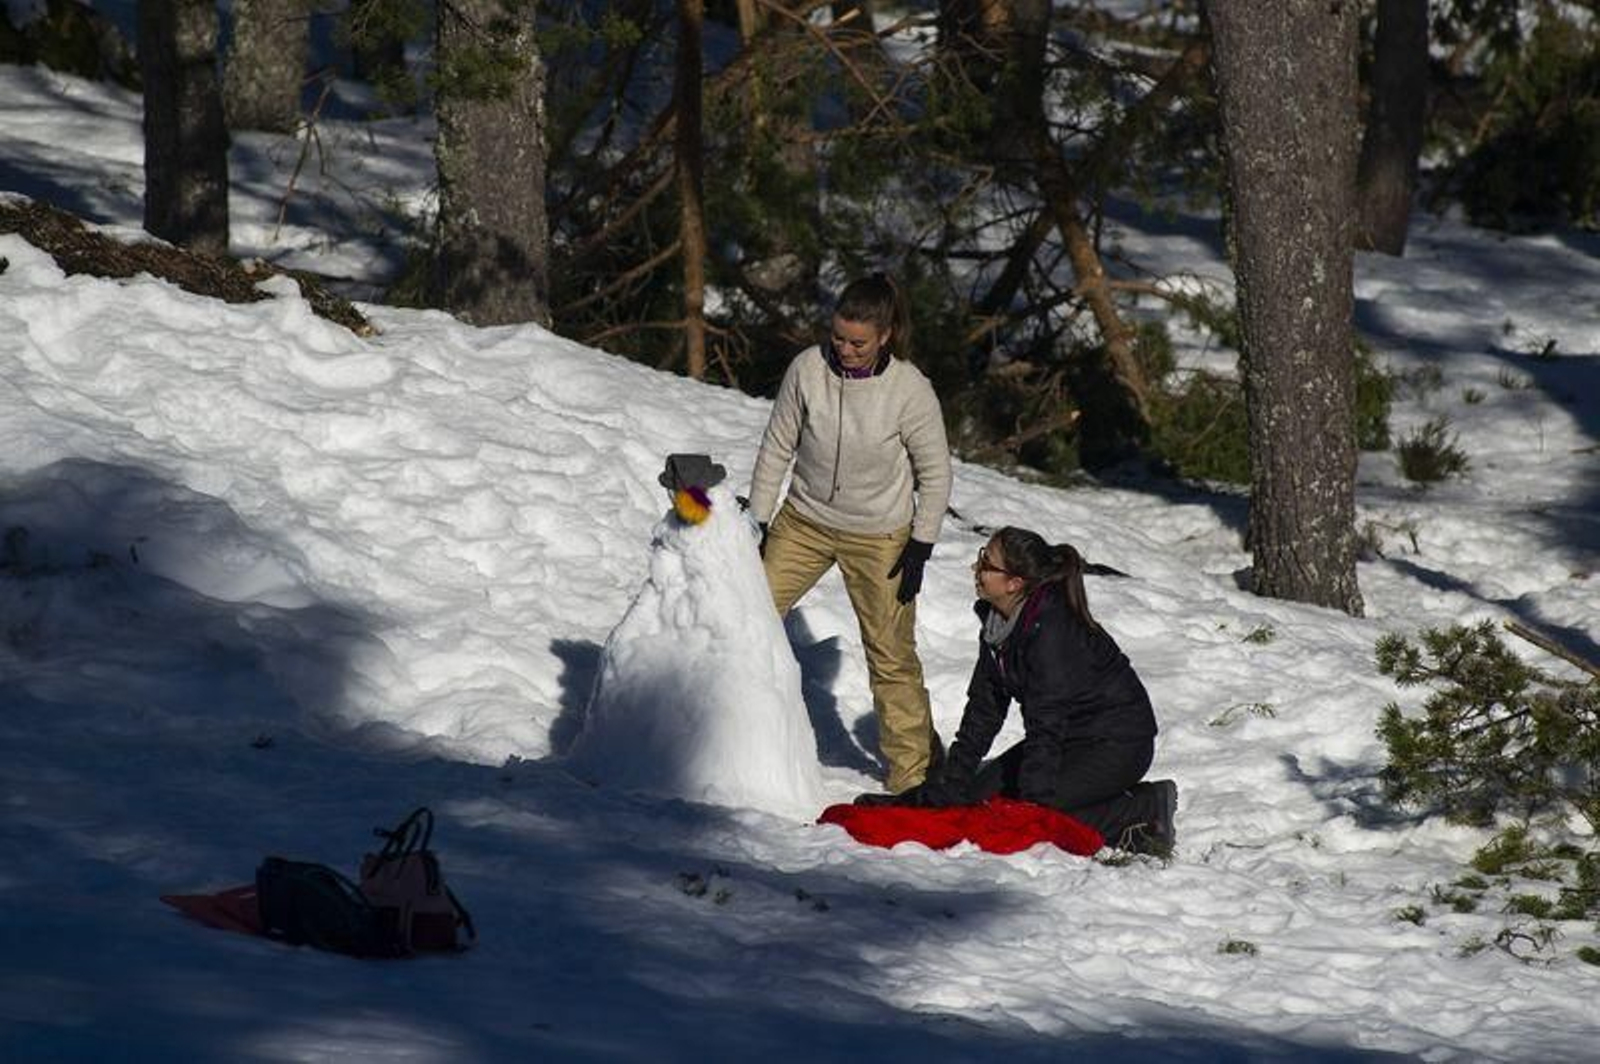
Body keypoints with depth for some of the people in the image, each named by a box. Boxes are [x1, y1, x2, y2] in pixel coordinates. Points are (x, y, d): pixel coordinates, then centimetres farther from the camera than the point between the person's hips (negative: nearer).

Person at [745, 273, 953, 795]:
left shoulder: (910, 390, -20)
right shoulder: (808, 369, -15)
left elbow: (934, 473, -7)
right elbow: (777, 447, -2)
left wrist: (920, 547, -8)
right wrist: (757, 521, 1)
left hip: (878, 537, -3)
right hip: (804, 521, 3)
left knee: (891, 655, 1)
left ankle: (915, 770, 12)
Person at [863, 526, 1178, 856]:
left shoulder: (1051, 631, -28)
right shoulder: (998, 622, 0)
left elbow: (1046, 725, -28)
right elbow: (983, 710, 6)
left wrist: (1032, 797, -28)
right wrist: (950, 783, 4)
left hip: (1118, 745, -9)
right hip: (1072, 739, 9)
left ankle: (1145, 811, -14)